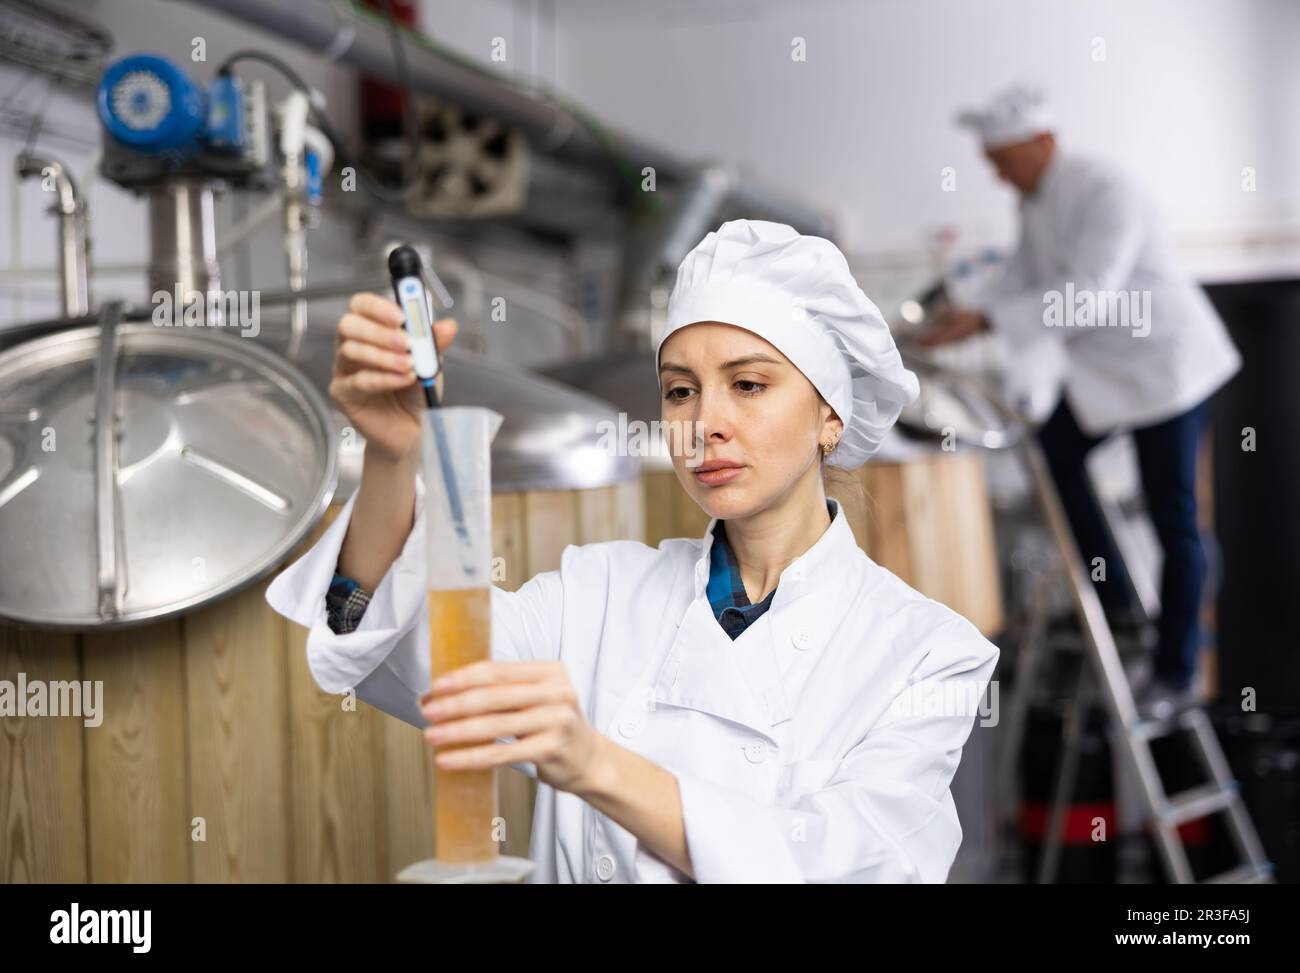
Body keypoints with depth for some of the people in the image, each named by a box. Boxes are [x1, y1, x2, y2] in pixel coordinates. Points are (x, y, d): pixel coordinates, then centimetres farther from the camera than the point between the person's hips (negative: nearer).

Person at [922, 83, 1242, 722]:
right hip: (1106, 366, 9)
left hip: (1166, 360, -9)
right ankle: (1112, 598, 25)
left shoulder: (1104, 195, -26)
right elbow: (1024, 278, 11)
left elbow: (1088, 298, -33)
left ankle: (1175, 675, 7)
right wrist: (967, 317, -7)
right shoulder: (1035, 200, 3)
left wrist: (985, 321, -37)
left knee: (1173, 519, -3)